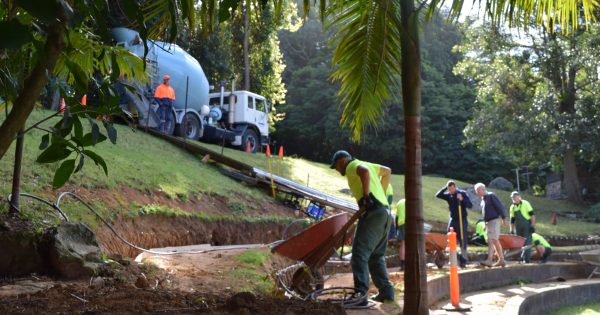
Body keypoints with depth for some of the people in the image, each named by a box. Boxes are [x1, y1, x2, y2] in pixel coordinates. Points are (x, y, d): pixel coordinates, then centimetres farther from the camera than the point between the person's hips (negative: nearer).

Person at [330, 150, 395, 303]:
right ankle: (386, 291, 19)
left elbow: (364, 171, -22)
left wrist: (366, 195, -20)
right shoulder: (367, 165, 27)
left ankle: (360, 293, -24)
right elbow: (387, 171, 37)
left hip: (373, 212, -10)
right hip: (385, 213, 10)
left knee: (359, 254, -15)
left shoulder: (352, 166, 1)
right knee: (376, 256, 18)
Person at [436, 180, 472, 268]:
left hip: (462, 220, -3)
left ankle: (463, 260, 3)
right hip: (452, 220, 4)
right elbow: (438, 195, -8)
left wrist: (462, 199, -29)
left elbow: (470, 205, -13)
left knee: (463, 241, -3)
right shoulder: (448, 195, 3)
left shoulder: (463, 193, -6)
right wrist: (445, 188, -16)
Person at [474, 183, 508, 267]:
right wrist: (485, 224, 19)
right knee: (495, 241, 11)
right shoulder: (483, 199, 16)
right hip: (488, 222, 9)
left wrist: (504, 218, -16)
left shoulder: (491, 196, -9)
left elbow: (500, 207, -13)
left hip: (494, 221, -9)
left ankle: (489, 260, -19)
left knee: (491, 240, -15)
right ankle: (501, 260, 18)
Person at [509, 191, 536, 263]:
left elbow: (532, 214, -7)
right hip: (518, 228, 5)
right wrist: (512, 231, 9)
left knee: (527, 243, -7)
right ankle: (522, 258, 13)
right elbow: (512, 220, 13)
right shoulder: (512, 207, 10)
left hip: (527, 226, -5)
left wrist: (533, 225, -13)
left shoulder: (525, 203, -3)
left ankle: (526, 259, -7)